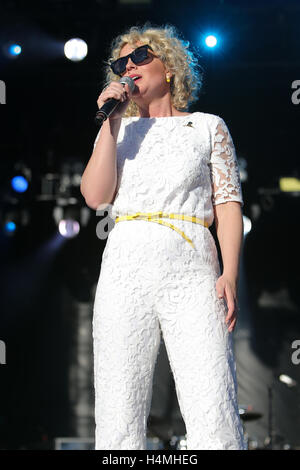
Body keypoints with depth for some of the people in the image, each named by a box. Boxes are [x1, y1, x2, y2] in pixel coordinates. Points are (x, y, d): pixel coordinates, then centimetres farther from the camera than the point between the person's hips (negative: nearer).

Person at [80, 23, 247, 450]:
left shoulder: (208, 127, 14)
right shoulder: (117, 130, 20)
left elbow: (228, 204, 7)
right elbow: (96, 196, 4)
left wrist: (230, 274, -8)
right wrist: (113, 120, 2)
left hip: (193, 272, -2)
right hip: (125, 270, 2)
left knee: (214, 417, -15)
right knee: (118, 418, -6)